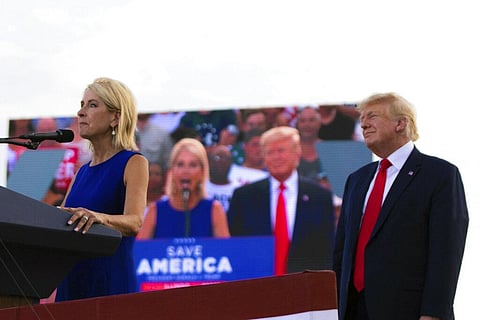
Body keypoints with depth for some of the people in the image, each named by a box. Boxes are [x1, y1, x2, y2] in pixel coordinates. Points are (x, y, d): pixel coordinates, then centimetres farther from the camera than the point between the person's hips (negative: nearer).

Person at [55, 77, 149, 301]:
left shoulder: (133, 163, -3)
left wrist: (99, 217, -38)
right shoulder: (83, 172, 18)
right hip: (71, 282, 6)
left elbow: (134, 222, -18)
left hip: (111, 283, -6)